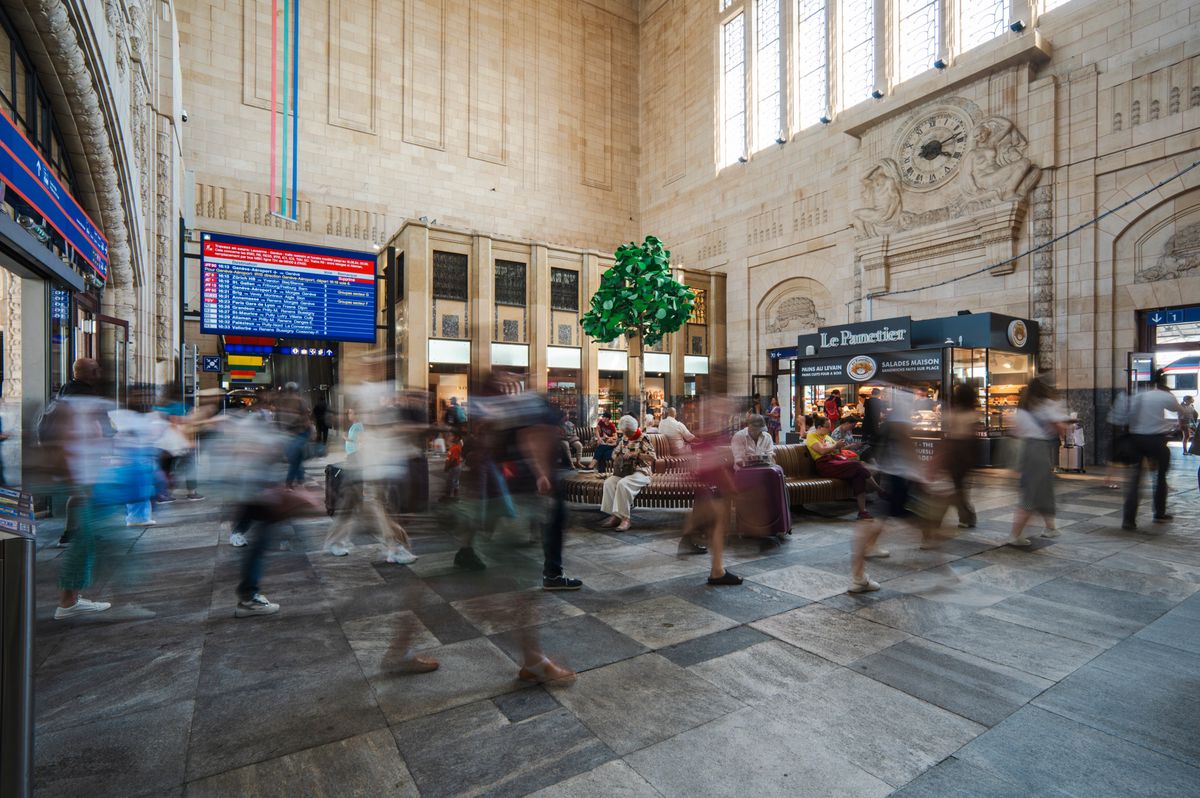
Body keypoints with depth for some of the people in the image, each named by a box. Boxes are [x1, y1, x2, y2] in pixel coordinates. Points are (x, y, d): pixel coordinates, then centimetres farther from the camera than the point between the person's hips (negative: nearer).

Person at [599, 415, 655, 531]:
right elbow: (614, 453, 25)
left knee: (623, 484, -35)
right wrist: (619, 458, 3)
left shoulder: (643, 439, -5)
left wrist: (636, 454, -22)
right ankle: (615, 516, -21)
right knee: (608, 483, -22)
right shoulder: (624, 439, 15)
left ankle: (625, 519, -31)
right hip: (624, 471, 7)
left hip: (640, 472, -6)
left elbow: (652, 457, -13)